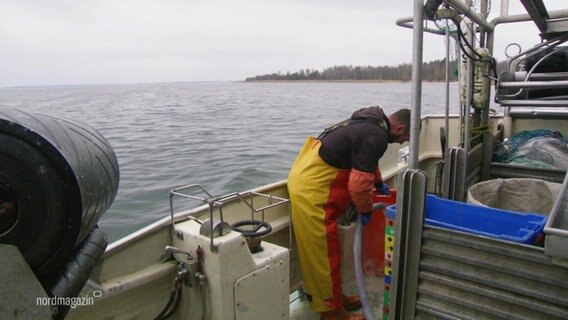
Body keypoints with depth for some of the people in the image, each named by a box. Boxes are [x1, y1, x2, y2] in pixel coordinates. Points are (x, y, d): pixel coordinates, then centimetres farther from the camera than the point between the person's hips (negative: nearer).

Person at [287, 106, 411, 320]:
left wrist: (379, 183, 44)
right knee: (324, 254, 3)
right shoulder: (376, 137, -20)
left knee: (323, 251, 19)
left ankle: (335, 297, 34)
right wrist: (366, 209, -3)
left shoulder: (370, 123, 12)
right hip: (311, 191, -10)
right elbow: (358, 185, -23)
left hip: (306, 178, 10)